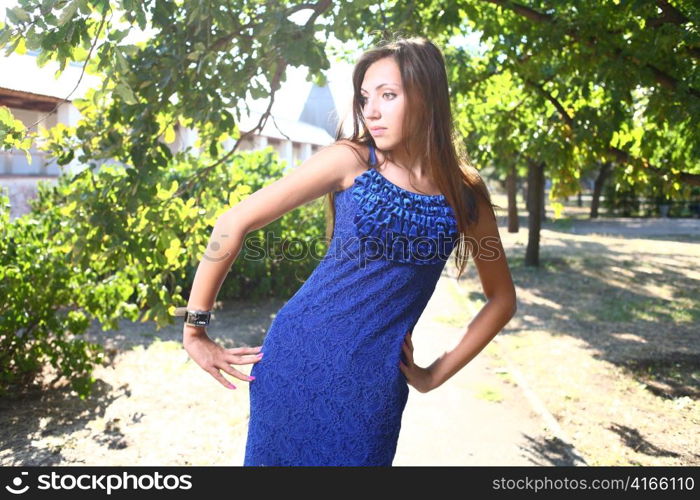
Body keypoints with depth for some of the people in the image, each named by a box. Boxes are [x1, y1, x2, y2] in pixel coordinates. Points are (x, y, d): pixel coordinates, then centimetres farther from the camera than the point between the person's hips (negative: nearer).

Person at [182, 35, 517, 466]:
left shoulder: (467, 193, 1)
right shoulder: (352, 160, -7)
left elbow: (502, 299, 11)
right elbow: (235, 222, -8)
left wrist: (437, 374, 5)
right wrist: (194, 332, -6)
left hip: (375, 381, 2)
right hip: (301, 354, -1)